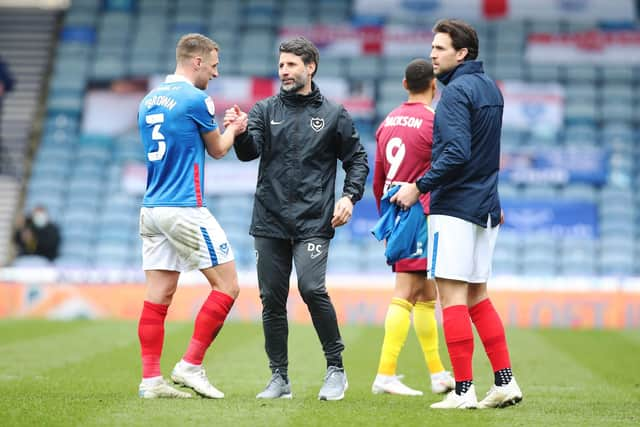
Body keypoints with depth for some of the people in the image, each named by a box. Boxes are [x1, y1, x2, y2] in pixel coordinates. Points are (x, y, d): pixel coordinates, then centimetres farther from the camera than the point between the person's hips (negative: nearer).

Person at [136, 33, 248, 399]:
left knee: (159, 296, 5)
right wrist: (234, 129, 24)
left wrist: (223, 129, 24)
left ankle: (151, 379, 2)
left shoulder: (149, 100, 15)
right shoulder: (196, 99, -9)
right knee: (227, 286, 0)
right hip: (186, 210, -8)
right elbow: (218, 150, 4)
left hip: (152, 210, 8)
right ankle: (191, 365, -3)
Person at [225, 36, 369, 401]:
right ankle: (279, 377, 13)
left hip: (313, 221, -3)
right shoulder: (266, 110, 10)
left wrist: (350, 196, -5)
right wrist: (240, 132, -25)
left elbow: (357, 159, 11)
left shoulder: (333, 115, 6)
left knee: (312, 288, -20)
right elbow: (250, 151, -4)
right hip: (270, 221, 3)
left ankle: (336, 368, -6)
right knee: (272, 300, 4)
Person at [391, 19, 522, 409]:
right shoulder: (491, 89, 14)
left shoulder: (456, 92, -14)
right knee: (477, 297, 13)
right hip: (484, 208, 9)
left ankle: (463, 391, -7)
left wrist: (419, 186, -16)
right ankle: (506, 382, 10)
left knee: (452, 297, -6)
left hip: (455, 206, -9)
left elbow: (457, 153, -24)